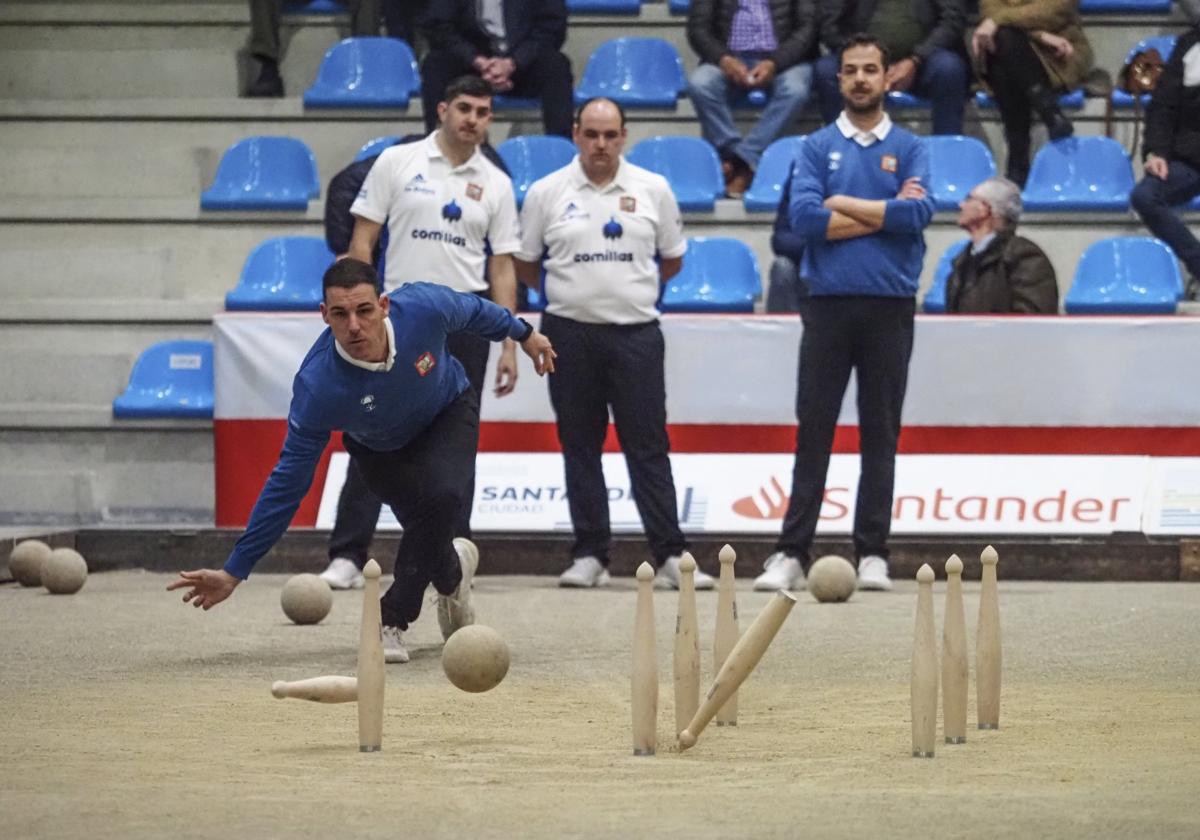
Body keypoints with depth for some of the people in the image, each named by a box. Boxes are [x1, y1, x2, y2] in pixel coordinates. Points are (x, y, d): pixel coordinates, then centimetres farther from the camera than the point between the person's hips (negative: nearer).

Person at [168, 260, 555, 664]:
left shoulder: (423, 306, -36)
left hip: (450, 413, 0)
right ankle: (451, 574, 22)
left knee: (440, 495, -27)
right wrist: (233, 572, -32)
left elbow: (474, 310, -10)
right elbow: (288, 481, -31)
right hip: (379, 450, 0)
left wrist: (523, 334, 10)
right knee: (427, 519, -17)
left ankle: (392, 620, -10)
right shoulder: (317, 387, -39)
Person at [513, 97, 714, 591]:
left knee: (648, 447, -3)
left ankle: (670, 556, -4)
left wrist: (631, 286, 12)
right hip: (570, 332, 0)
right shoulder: (546, 193, 3)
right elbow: (524, 264, 11)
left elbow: (673, 259, 15)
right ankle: (589, 555, 9)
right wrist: (573, 290, 12)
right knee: (580, 448, 5)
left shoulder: (652, 190, 5)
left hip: (635, 331, 0)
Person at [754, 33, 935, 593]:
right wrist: (883, 215, -7)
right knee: (813, 430, -1)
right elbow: (804, 217, -8)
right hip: (828, 304, 0)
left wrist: (843, 204, -7)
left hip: (889, 308, 0)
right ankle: (791, 553, -1)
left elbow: (918, 212, -10)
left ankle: (872, 554, 7)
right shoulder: (817, 148, 7)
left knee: (880, 432, 3)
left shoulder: (910, 149, 7)